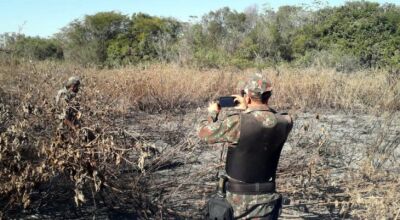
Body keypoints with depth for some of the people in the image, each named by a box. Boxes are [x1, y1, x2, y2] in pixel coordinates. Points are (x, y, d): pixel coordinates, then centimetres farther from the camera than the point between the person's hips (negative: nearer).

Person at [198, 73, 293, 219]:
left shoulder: (237, 123, -22)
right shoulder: (284, 123, -9)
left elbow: (205, 133, -6)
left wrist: (213, 113, 12)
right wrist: (247, 109, 21)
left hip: (239, 196, -3)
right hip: (266, 196, 3)